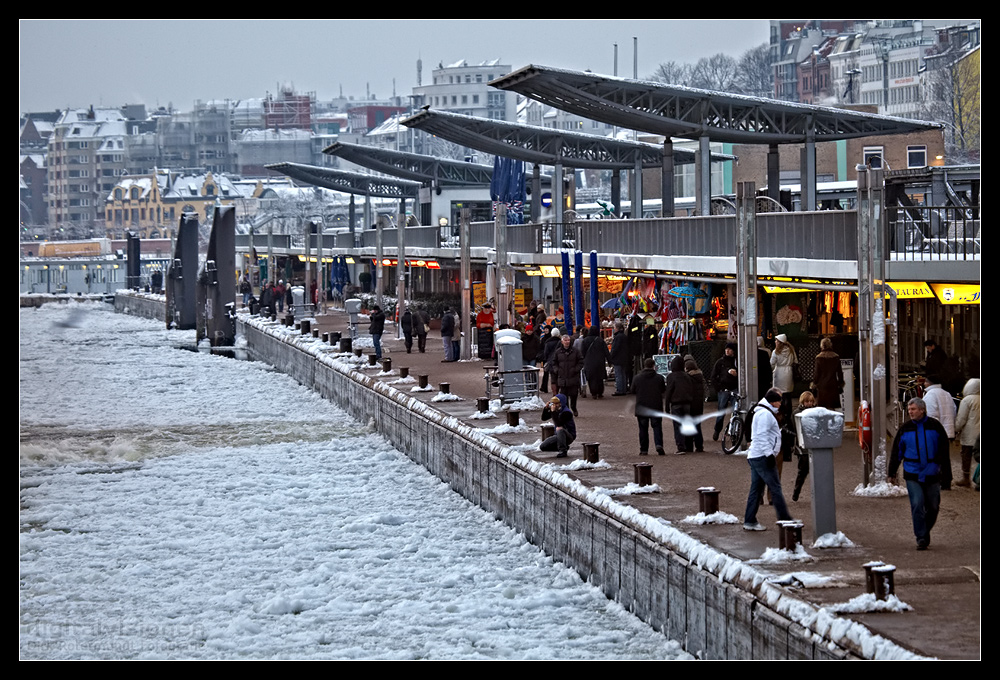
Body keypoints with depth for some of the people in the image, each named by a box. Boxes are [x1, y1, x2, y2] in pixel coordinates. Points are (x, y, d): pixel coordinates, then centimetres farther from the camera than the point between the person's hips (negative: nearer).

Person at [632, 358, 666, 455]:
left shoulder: (637, 378, -3)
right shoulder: (659, 378, -5)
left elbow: (633, 391, 7)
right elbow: (663, 390, 8)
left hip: (641, 408, 0)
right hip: (656, 407, 0)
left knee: (643, 429, 8)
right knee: (657, 427, 5)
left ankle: (644, 449, 8)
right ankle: (659, 445, -15)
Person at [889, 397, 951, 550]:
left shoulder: (934, 426, 2)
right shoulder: (905, 429, 4)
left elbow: (944, 450, 7)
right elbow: (896, 451, 10)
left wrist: (946, 471, 5)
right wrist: (892, 473, 10)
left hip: (932, 474, 1)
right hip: (912, 475, -1)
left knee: (933, 507, 7)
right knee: (917, 506, -11)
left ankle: (925, 531, 29)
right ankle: (921, 538, -5)